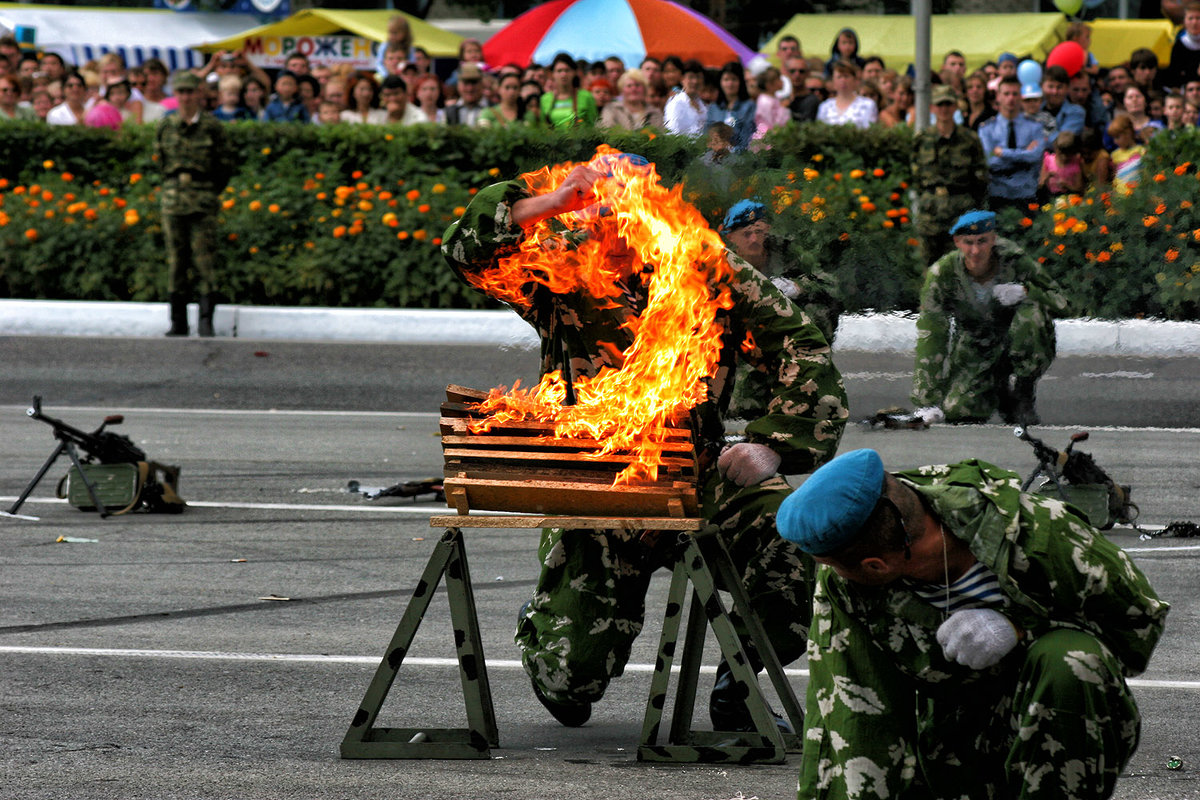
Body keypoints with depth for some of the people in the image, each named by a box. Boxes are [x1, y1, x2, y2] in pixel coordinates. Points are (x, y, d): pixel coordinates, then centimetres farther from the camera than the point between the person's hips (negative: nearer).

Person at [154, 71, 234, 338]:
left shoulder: (212, 127, -1)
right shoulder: (165, 128, 7)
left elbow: (226, 165, 5)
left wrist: (208, 193, 9)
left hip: (204, 203, -3)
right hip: (174, 200, 3)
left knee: (205, 261, -7)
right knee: (177, 261, 4)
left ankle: (206, 321, -5)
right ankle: (178, 323, 8)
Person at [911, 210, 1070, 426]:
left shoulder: (1015, 261, -21)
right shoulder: (942, 274, -20)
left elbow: (1061, 303, -13)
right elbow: (930, 337, -22)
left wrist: (1025, 292, -35)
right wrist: (927, 401, -28)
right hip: (975, 353, 1)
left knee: (1032, 312, -32)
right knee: (957, 410, -22)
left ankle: (1023, 394, -10)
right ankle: (999, 393, 14)